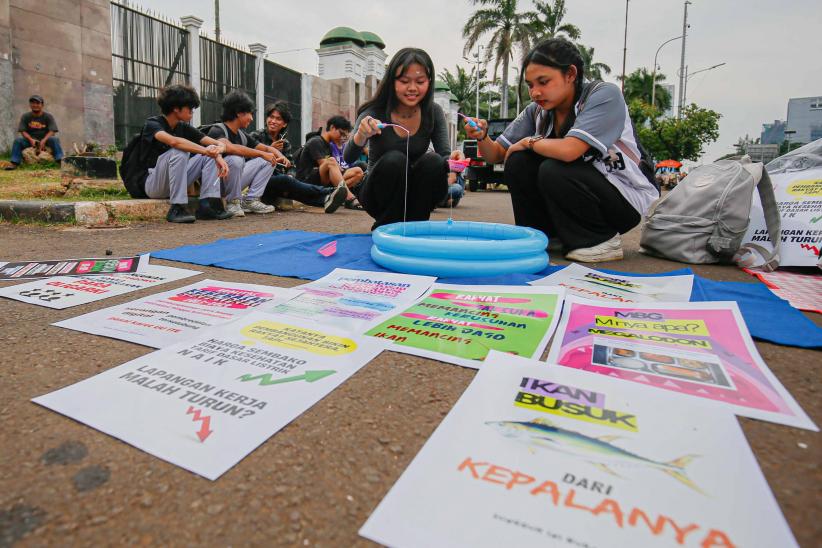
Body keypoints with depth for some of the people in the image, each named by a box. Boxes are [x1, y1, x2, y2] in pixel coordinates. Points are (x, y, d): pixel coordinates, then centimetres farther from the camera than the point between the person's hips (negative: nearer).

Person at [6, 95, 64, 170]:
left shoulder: (48, 117, 0)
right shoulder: (25, 117, 5)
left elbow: (52, 131, -11)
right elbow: (22, 131, -2)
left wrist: (43, 141, -27)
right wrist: (31, 140, -23)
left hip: (45, 139, -2)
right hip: (30, 139, 2)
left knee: (55, 140, -32)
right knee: (17, 140, -24)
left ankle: (60, 161, -45)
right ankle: (14, 163, -27)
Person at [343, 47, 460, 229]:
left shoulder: (433, 113, -6)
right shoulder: (374, 113, -14)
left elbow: (445, 156, -9)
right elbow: (349, 158, -22)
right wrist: (361, 135, -44)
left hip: (414, 197, 2)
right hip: (378, 193, -2)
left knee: (433, 161, -26)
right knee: (394, 160, -30)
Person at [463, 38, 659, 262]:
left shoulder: (604, 95, -19)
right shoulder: (537, 111, -3)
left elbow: (569, 150, -34)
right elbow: (496, 155, -1)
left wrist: (529, 141, -16)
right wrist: (482, 137, -23)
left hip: (626, 200, -5)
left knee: (553, 171, -30)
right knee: (517, 163, -13)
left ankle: (601, 240, -10)